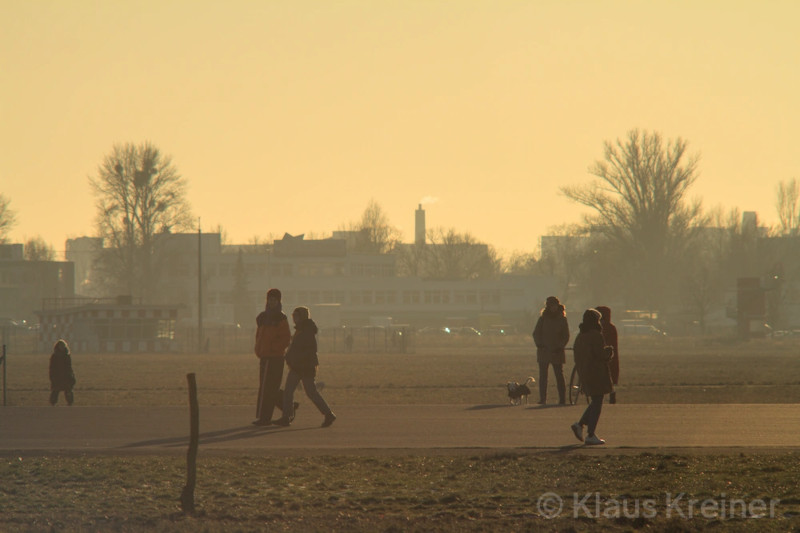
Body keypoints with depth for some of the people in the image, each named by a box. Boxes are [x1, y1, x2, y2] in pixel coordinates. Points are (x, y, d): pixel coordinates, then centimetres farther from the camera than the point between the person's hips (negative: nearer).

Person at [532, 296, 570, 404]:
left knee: (559, 376, -4)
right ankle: (542, 399, 4)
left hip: (557, 352, -1)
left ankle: (562, 399, -2)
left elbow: (566, 336, 7)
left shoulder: (562, 319, 5)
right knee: (543, 376, 1)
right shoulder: (543, 318, 6)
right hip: (544, 351, 1)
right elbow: (536, 333, 8)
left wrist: (560, 347, -6)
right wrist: (539, 345, -5)